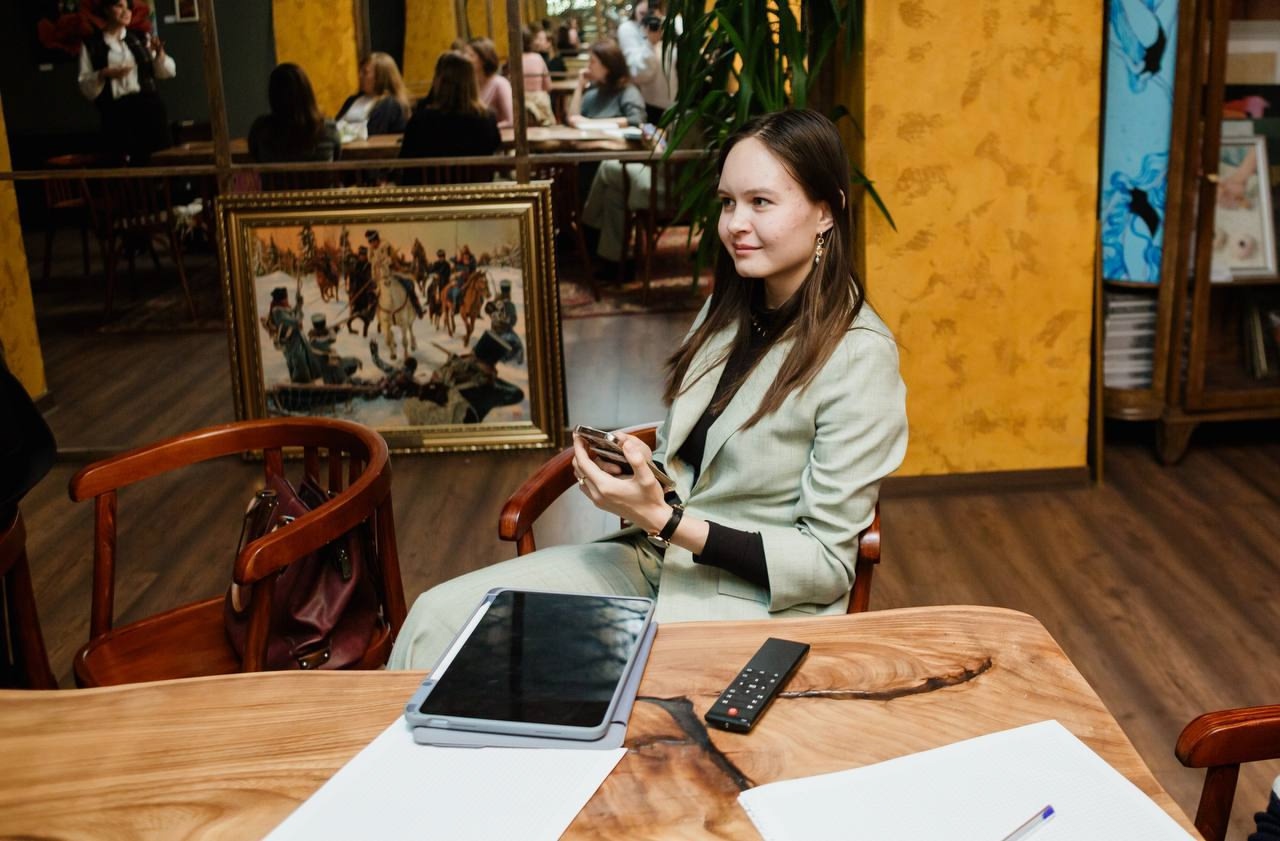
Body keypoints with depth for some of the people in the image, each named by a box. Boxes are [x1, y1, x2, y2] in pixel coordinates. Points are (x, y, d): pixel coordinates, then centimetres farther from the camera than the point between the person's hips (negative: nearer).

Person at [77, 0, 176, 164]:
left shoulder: (141, 37, 13)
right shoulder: (92, 45, 7)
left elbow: (167, 72, 11)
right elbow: (85, 87, 4)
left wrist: (160, 53, -7)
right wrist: (103, 75, -14)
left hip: (148, 107, 2)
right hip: (115, 113, -2)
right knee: (127, 164, -6)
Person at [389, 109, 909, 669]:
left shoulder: (859, 356, -15)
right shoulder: (730, 309, 8)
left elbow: (828, 563, -15)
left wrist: (662, 519, -20)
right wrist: (634, 473, -7)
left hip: (755, 602, -6)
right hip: (658, 556, 7)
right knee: (439, 616, -7)